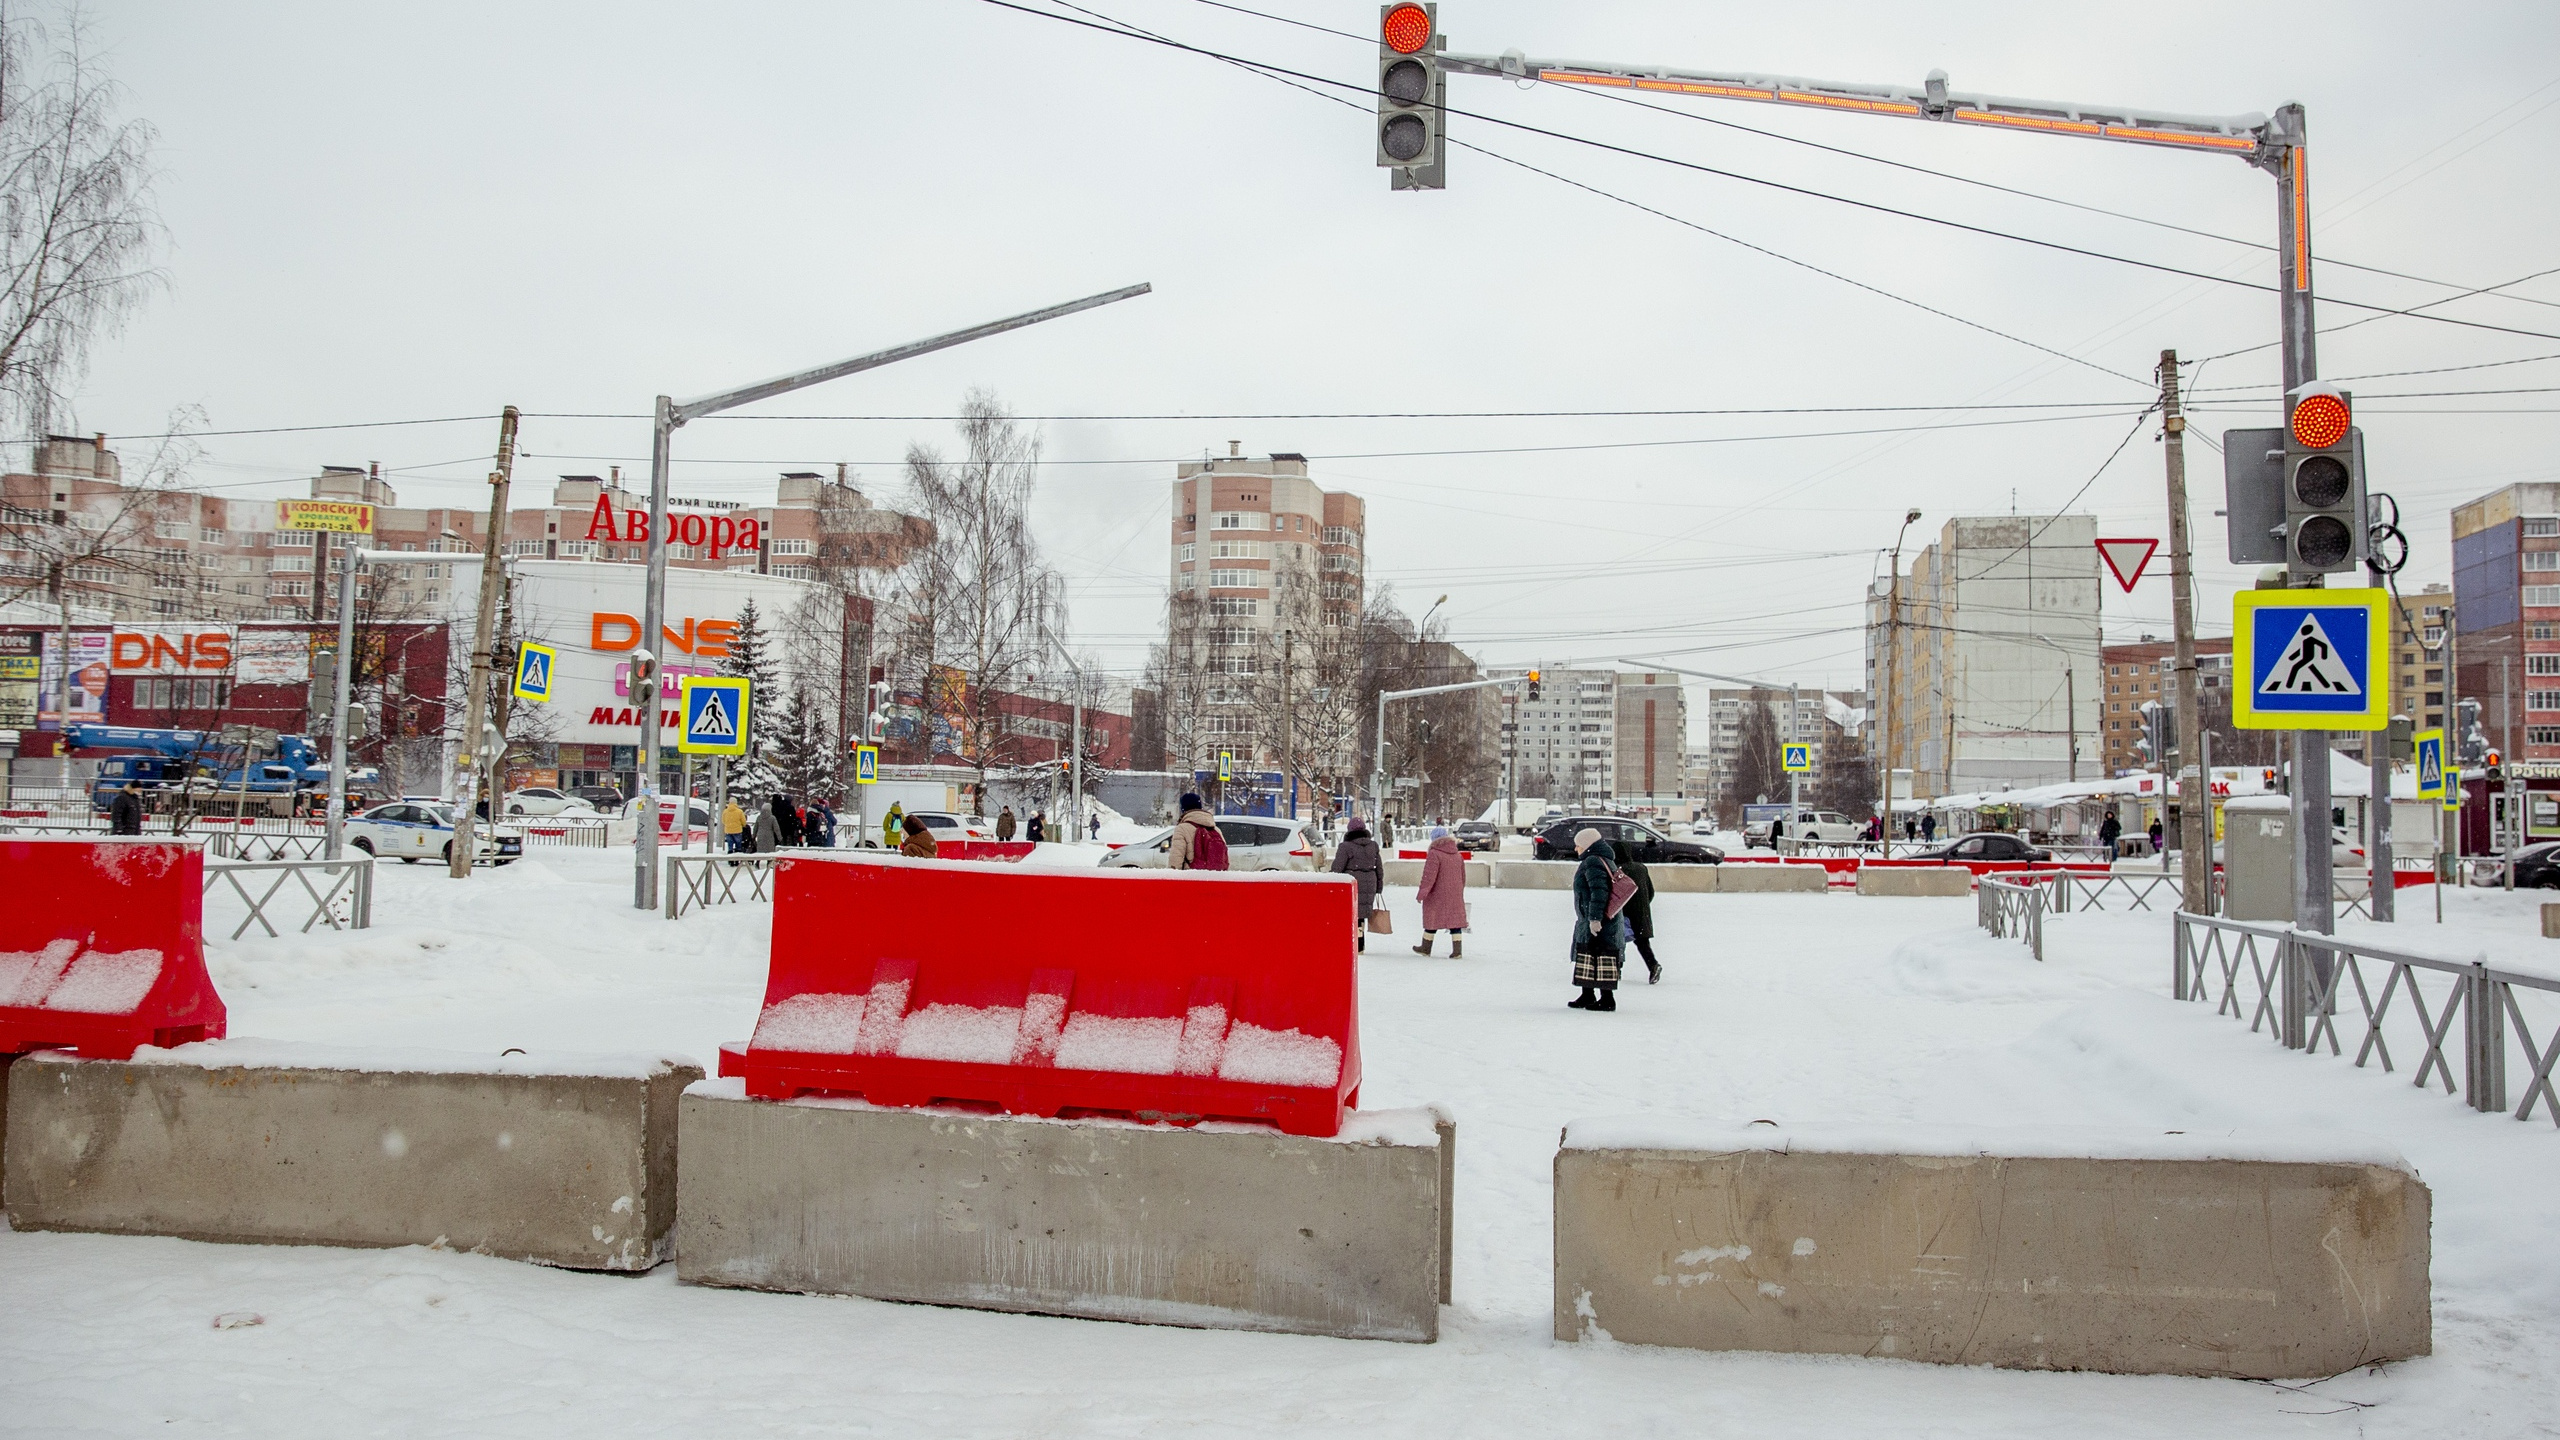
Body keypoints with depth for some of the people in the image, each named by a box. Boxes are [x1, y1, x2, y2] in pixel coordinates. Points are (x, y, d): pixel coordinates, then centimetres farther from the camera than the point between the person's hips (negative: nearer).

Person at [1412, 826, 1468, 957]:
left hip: (1437, 897, -5)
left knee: (1432, 921, 7)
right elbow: (1463, 877, 17)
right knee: (1455, 921, 5)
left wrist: (1422, 892, -13)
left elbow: (1429, 876, -18)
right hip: (1455, 896, 5)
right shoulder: (1458, 855, 10)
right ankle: (1457, 951, -1)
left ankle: (1426, 948, 19)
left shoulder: (1434, 854, -13)